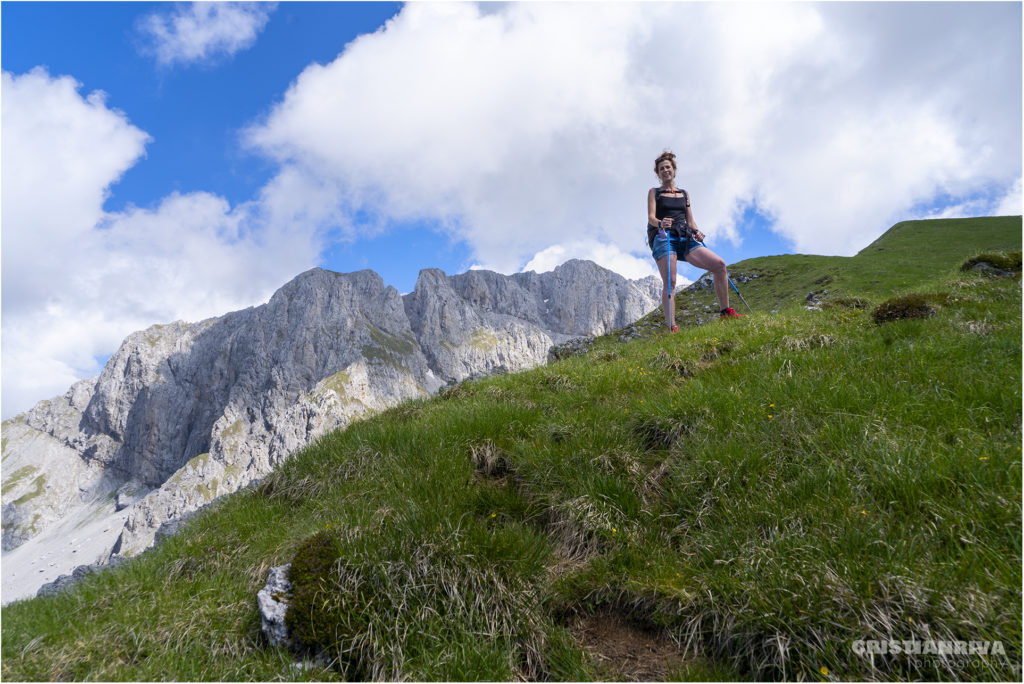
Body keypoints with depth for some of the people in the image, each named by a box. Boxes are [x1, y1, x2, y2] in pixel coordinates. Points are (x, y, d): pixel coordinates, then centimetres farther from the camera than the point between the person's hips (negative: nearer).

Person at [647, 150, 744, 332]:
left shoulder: (684, 194, 24)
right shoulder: (654, 192, 13)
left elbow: (690, 221, 20)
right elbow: (651, 217, -2)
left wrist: (696, 232, -2)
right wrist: (660, 223, -26)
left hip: (685, 239, 4)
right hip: (663, 238, -4)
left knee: (719, 264, -10)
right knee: (670, 283, -20)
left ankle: (725, 312, -2)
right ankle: (671, 328, -26)